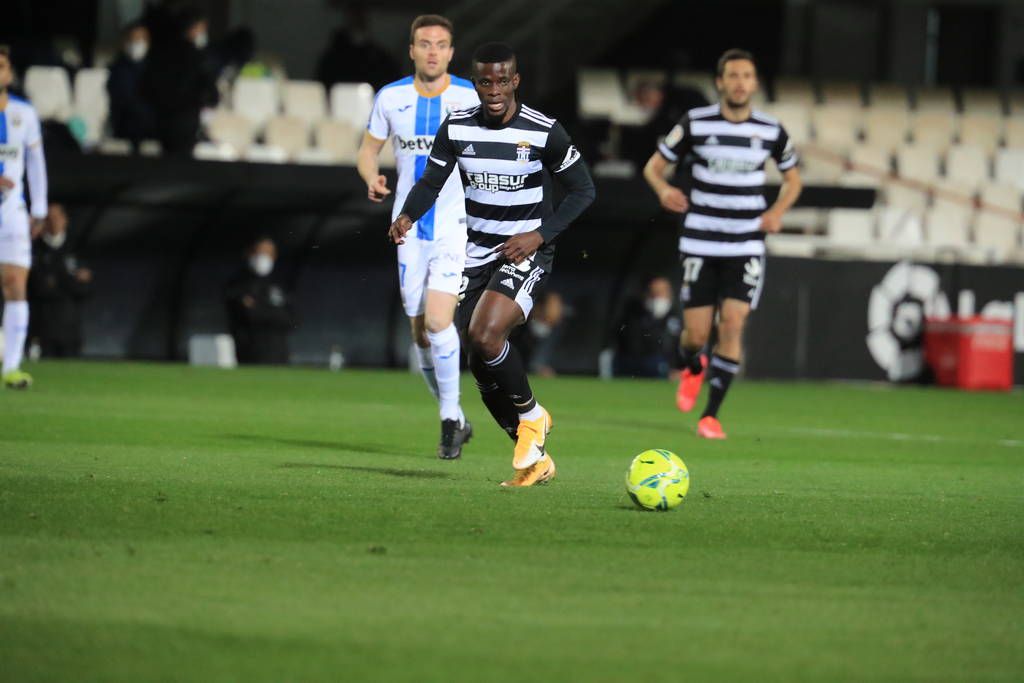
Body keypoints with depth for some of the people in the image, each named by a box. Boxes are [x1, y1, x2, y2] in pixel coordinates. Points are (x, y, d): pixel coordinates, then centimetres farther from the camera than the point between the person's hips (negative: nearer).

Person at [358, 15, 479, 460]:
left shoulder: (470, 99, -4)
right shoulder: (391, 98, 2)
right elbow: (369, 149, 12)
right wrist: (372, 178, -8)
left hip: (454, 225, -3)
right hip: (409, 227, 3)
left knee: (438, 320, -19)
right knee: (420, 332, 6)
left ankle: (451, 419, -4)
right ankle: (456, 423, 24)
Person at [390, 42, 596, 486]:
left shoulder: (544, 132, -14)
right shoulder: (456, 128, -4)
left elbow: (583, 191, -5)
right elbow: (431, 182, 4)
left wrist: (540, 235, -17)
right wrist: (407, 217, -17)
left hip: (525, 251, -5)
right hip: (479, 251, 5)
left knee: (485, 335, -27)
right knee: (481, 365, 4)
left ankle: (531, 415, -2)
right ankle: (535, 459, 19)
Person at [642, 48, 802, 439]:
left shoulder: (771, 131, 1)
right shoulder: (695, 124, -4)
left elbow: (792, 179, 16)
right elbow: (654, 166, 5)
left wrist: (778, 210, -4)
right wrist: (664, 190, -18)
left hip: (746, 248, 1)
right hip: (700, 245, -1)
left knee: (733, 323, -15)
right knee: (695, 334, -1)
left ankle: (711, 415, -5)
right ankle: (693, 369, 38)